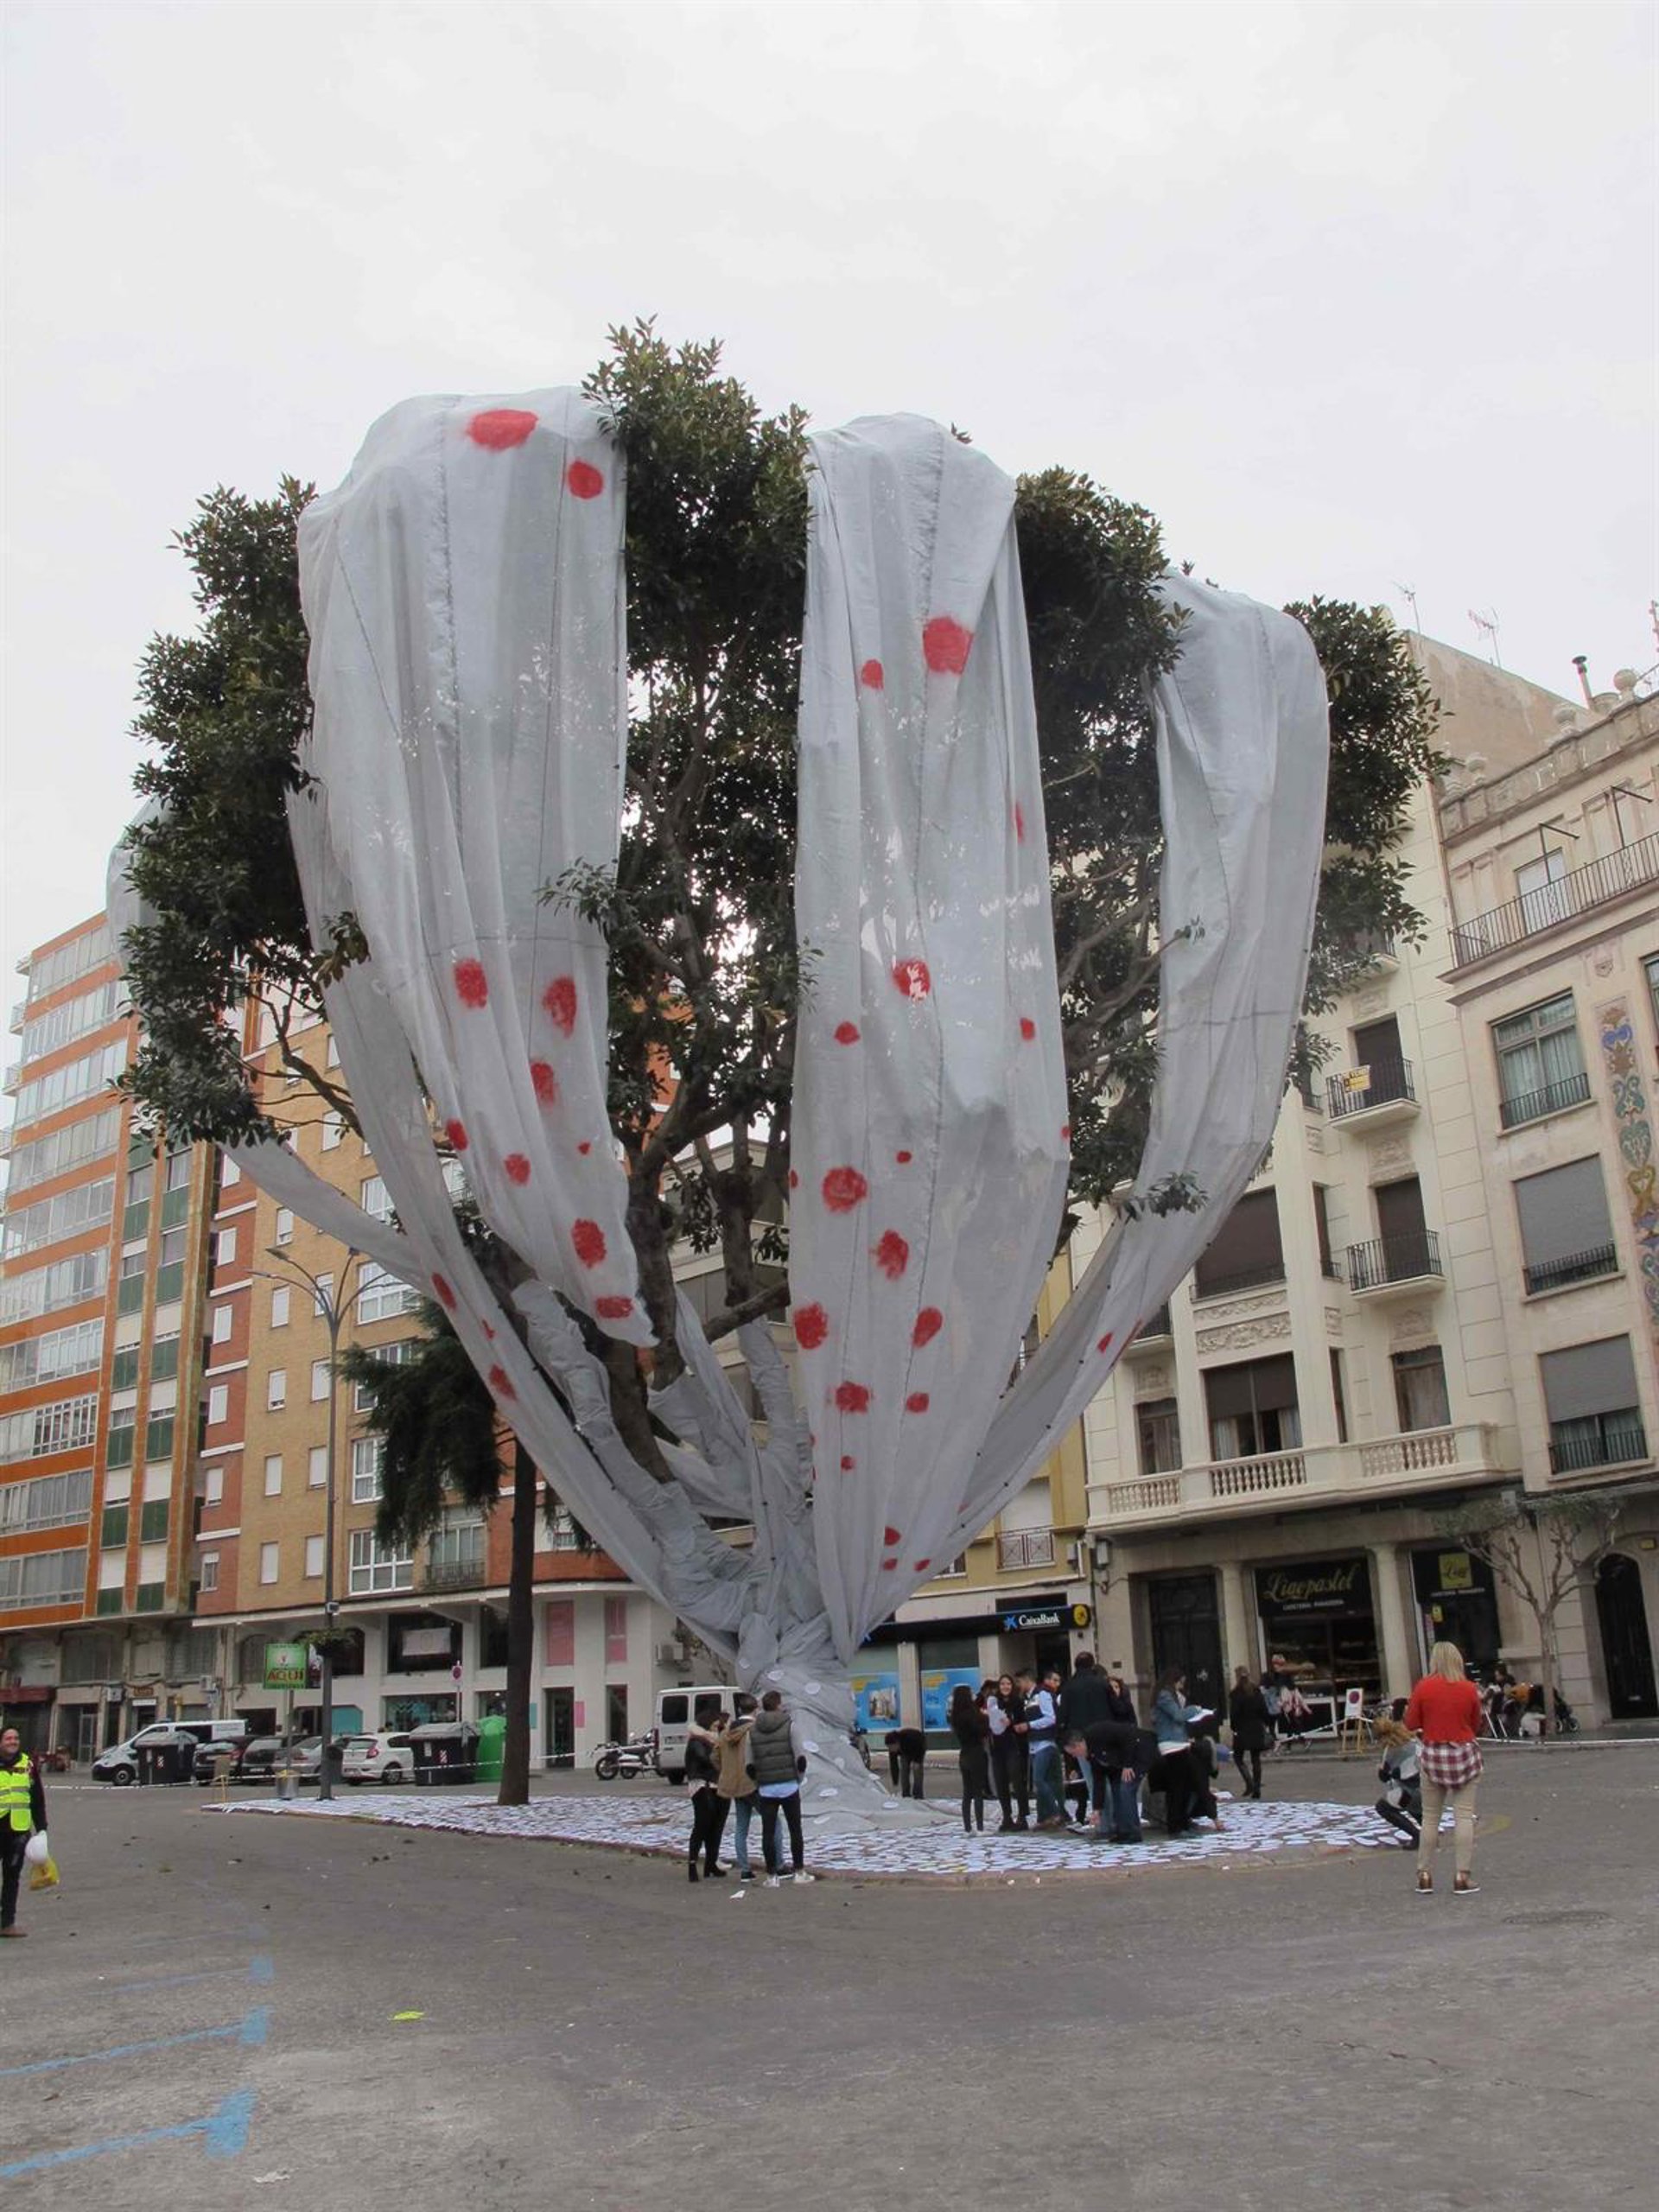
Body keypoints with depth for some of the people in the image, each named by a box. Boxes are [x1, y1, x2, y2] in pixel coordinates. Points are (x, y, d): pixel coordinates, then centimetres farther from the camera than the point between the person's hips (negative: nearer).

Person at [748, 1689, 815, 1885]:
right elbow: (801, 1758, -9)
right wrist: (798, 1778, 6)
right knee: (795, 1830, 9)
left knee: (768, 1832, 6)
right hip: (789, 1786, -2)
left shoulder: (753, 1730, 5)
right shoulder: (789, 1726, -4)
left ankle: (772, 1876, 7)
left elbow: (750, 1765, 3)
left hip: (766, 1789, 2)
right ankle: (799, 1871, 12)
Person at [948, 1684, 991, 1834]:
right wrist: (986, 1719, -3)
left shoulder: (956, 1715, 6)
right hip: (976, 1755, -7)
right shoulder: (970, 1714, -17)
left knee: (967, 1793, 10)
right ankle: (980, 1828, -3)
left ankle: (967, 1828, 12)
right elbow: (983, 1731, -18)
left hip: (964, 1755, 7)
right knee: (979, 1793, -2)